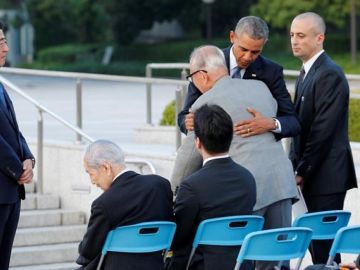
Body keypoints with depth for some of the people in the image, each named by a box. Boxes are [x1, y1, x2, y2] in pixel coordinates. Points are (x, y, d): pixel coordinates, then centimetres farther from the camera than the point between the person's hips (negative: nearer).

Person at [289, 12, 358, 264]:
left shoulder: (330, 75, -14)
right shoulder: (307, 73, 16)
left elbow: (324, 130, -18)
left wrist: (303, 171, -13)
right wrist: (295, 165, 9)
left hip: (327, 175, -9)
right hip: (312, 175, 9)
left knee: (324, 244, -7)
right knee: (317, 241, 10)